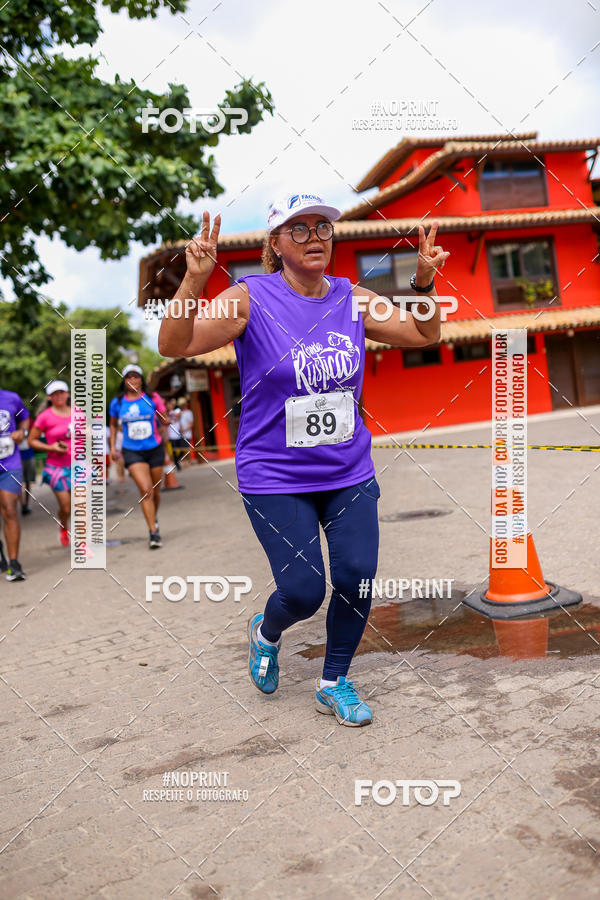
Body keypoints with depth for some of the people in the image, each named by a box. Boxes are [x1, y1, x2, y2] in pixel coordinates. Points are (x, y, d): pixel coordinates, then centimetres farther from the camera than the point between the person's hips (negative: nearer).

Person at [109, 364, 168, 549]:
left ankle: (154, 518, 41)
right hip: (132, 451, -1)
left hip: (155, 449, 1)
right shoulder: (117, 403, 1)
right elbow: (113, 424, 17)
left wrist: (159, 434, -3)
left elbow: (165, 420, 10)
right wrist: (112, 447, 12)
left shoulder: (152, 398, -1)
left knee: (155, 491, 10)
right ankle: (153, 532, -12)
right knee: (145, 490, -17)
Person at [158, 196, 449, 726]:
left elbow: (425, 334, 14)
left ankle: (334, 683, 26)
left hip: (350, 473, 4)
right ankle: (267, 633, 34)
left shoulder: (353, 300, 3)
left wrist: (425, 282, -2)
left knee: (357, 579, 1)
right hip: (274, 479, -4)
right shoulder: (250, 299, -10)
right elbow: (175, 346, -20)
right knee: (303, 591, -5)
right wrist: (194, 281, -34)